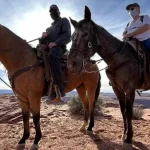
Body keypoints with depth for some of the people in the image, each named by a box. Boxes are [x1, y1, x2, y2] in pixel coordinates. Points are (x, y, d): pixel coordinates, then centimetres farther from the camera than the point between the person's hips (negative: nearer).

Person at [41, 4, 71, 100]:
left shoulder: (64, 20, 12)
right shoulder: (51, 26, 33)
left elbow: (67, 35, -5)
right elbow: (46, 36, 28)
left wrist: (55, 43, -19)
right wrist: (44, 35, 3)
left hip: (59, 46, -9)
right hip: (48, 46, 9)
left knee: (52, 55, -41)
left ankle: (60, 88, -48)